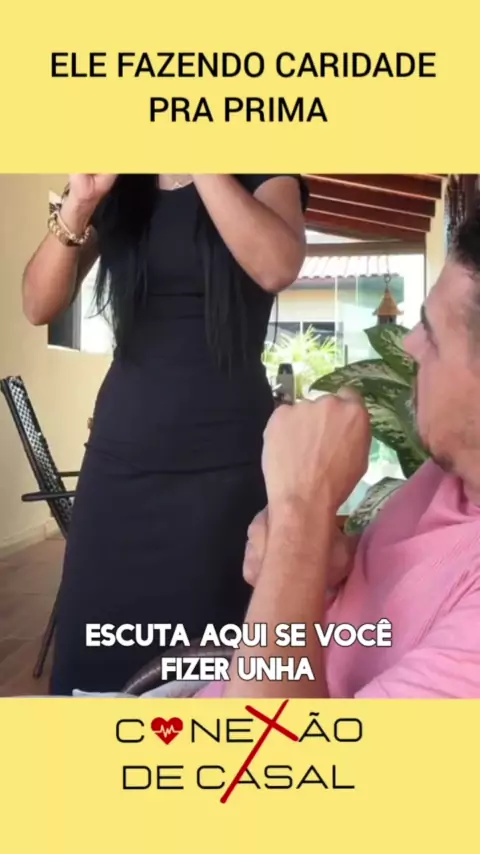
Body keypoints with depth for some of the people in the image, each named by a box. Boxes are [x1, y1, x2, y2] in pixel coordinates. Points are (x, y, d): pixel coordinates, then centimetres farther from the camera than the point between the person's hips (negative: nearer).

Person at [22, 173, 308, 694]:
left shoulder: (261, 176, 3)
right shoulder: (114, 189, 12)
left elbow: (277, 267, -19)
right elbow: (39, 306, 0)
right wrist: (78, 203, -12)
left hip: (223, 454, -3)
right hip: (120, 448, 4)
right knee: (95, 646, 7)